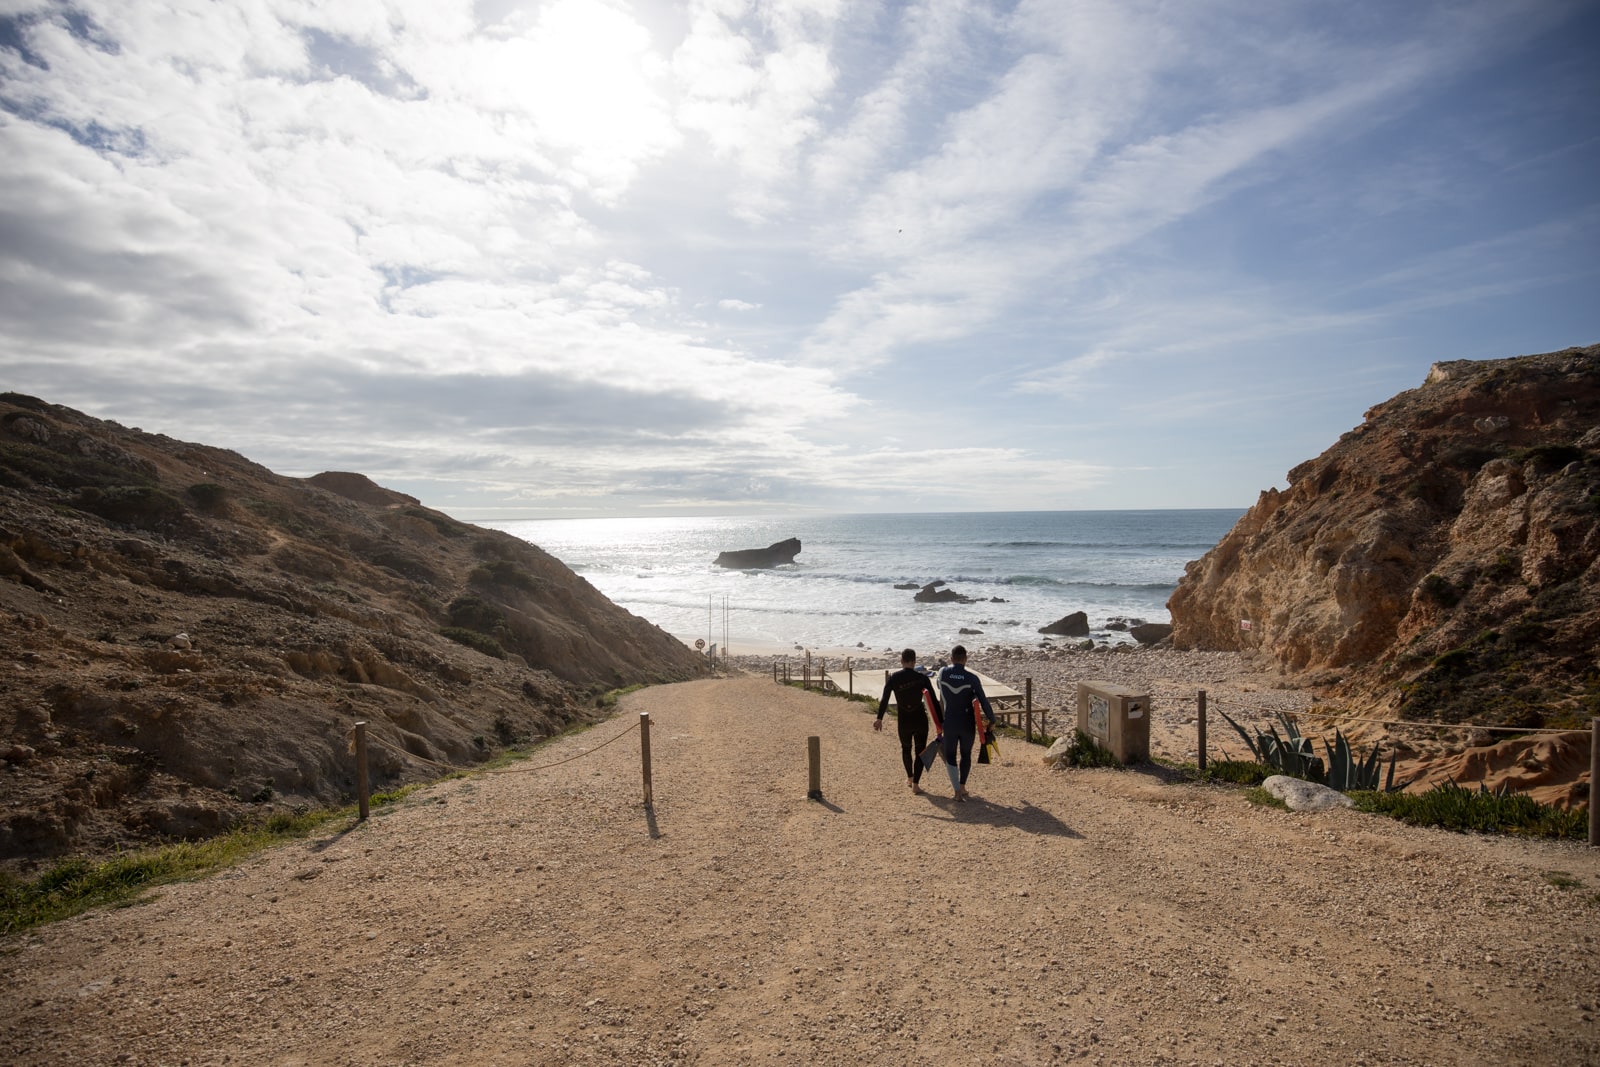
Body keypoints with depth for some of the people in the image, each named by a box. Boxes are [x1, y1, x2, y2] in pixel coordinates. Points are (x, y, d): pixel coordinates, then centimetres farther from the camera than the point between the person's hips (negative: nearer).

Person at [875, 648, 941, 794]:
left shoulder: (893, 678, -7)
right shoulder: (922, 677, -9)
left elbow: (884, 700, -6)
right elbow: (934, 700, -9)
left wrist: (879, 719, 3)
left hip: (903, 721, 2)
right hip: (920, 720, -2)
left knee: (906, 748, 25)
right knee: (920, 751, 11)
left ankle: (910, 778, 39)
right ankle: (916, 784, 5)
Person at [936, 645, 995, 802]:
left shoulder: (943, 673, -8)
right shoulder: (972, 678, -15)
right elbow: (983, 701, -13)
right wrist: (992, 720, 0)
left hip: (949, 723, 0)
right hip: (968, 724, 0)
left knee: (950, 755, 14)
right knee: (966, 755, 21)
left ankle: (957, 790, 4)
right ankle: (962, 786, 32)